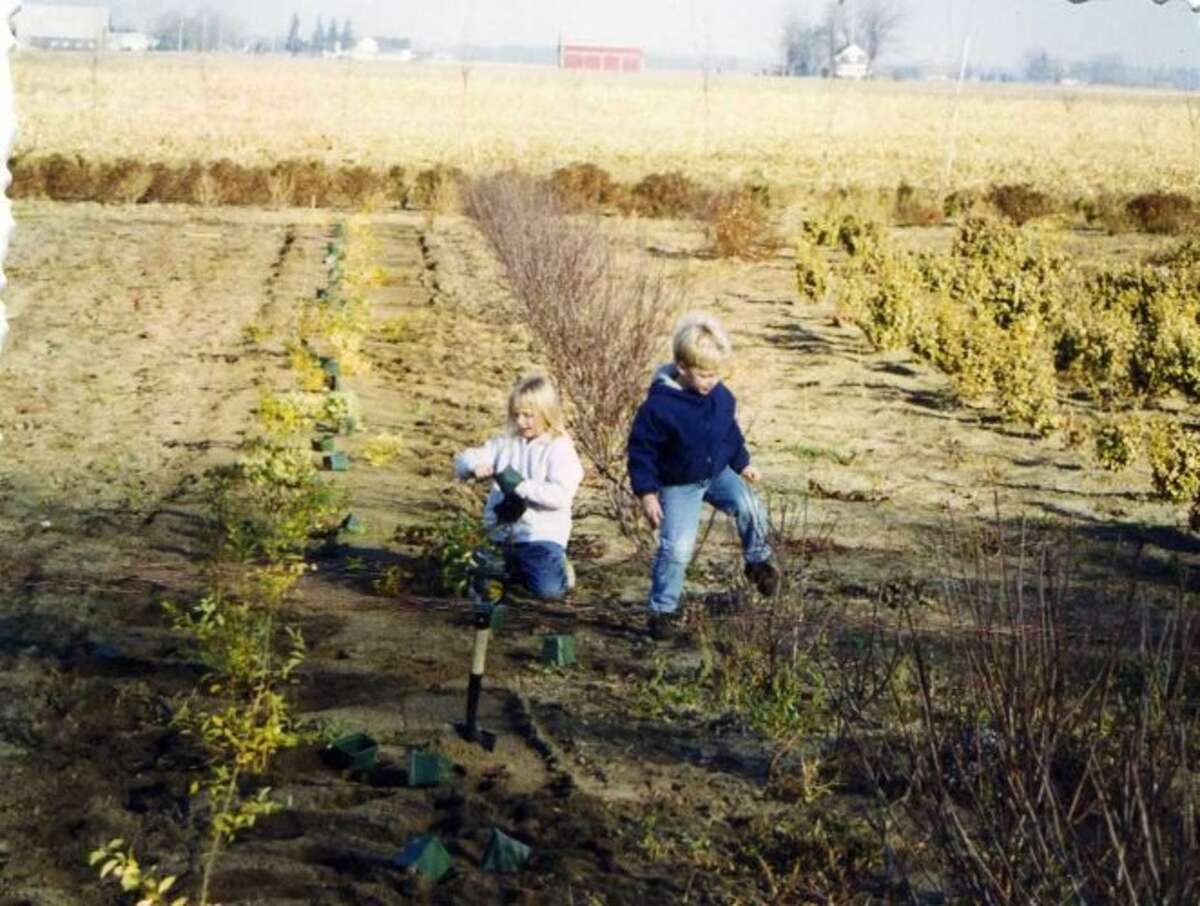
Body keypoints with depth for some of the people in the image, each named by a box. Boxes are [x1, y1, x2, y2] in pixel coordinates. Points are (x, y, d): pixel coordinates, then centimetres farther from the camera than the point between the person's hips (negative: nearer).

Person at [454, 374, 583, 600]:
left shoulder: (560, 449, -7)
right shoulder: (505, 443, 8)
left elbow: (560, 495, -19)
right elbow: (462, 460, 5)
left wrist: (521, 484, -23)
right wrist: (474, 466, -18)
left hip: (542, 534, -5)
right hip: (503, 533, 5)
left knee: (549, 590, -21)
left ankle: (559, 569, 14)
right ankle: (515, 572, 31)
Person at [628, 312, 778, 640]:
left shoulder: (721, 396, -6)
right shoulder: (659, 405, -25)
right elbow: (641, 450, -17)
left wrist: (742, 463, 13)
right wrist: (646, 492, -18)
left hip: (718, 473, 4)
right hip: (678, 486, -4)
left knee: (750, 509, -20)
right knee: (676, 547, -12)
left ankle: (758, 561, 7)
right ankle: (663, 608, 5)